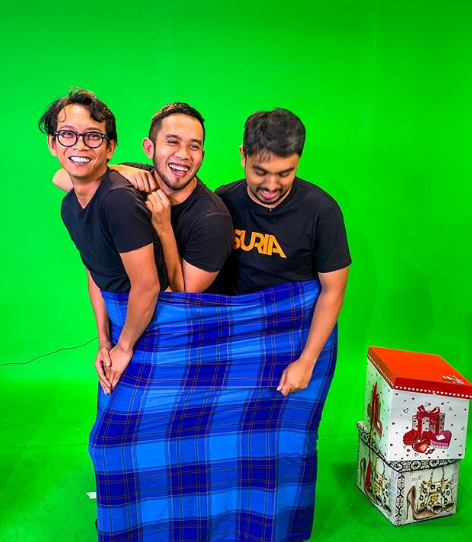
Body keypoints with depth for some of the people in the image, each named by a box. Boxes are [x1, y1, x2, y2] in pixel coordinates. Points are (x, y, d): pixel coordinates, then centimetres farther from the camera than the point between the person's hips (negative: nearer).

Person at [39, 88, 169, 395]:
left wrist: (125, 347, -15)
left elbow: (147, 284, -28)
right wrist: (104, 341, 1)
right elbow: (95, 273, 7)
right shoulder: (69, 205, 1)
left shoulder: (119, 199, -28)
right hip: (124, 321, 8)